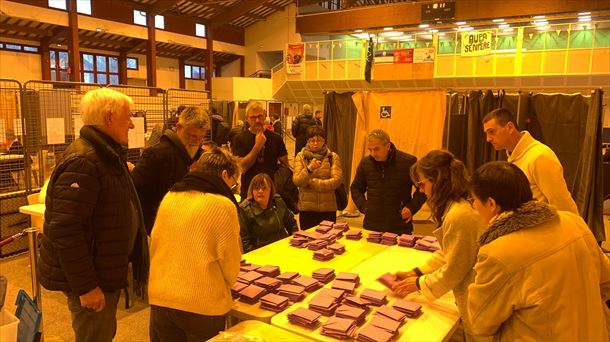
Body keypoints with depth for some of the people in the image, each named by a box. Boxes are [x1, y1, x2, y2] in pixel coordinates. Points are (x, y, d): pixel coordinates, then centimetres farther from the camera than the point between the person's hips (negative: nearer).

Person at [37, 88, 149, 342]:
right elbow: (65, 229, -29)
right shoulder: (82, 162, -25)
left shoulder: (108, 155, 10)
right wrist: (85, 287, -26)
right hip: (90, 280, -10)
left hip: (106, 272, 10)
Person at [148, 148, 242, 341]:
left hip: (159, 300, 5)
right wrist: (225, 286, 15)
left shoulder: (169, 197, 3)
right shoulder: (222, 205, -13)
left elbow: (154, 245, 10)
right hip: (202, 306, -4)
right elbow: (230, 262, -7)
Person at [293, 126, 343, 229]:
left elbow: (337, 180, -9)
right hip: (306, 209, 0)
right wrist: (309, 169, -25)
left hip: (328, 209, 0)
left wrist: (312, 182, -10)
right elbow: (297, 181, -7)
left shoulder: (333, 157, 3)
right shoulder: (301, 156, 3)